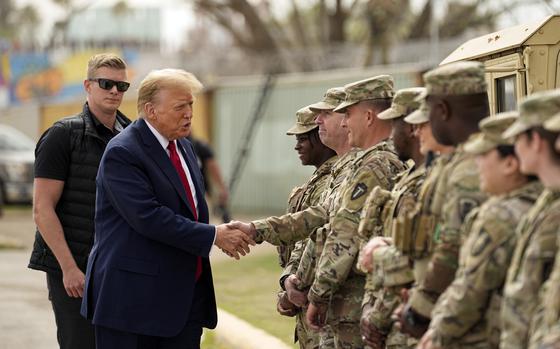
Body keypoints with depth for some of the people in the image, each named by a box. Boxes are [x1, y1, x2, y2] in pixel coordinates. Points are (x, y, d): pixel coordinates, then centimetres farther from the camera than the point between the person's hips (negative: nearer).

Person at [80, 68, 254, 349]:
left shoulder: (183, 147, 15)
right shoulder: (122, 153, -14)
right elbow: (148, 216, -23)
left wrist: (224, 234, 7)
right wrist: (213, 236, -19)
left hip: (187, 292, 8)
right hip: (134, 294, -8)